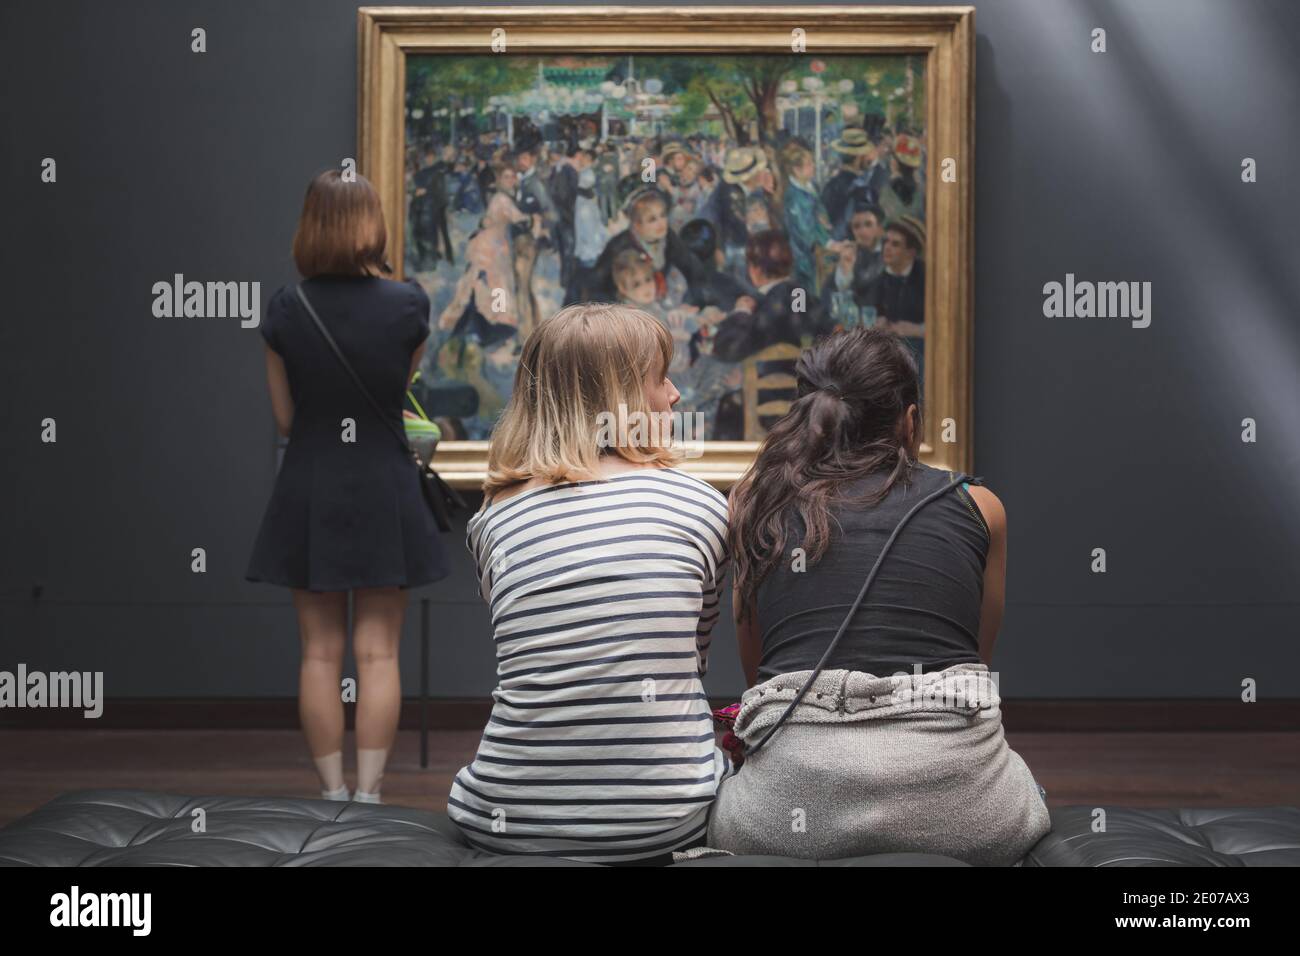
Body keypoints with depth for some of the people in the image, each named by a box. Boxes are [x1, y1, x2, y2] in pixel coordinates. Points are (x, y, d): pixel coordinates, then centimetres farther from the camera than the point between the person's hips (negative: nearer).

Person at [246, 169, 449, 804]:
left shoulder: (284, 311, -7)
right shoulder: (408, 304, -9)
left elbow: (285, 418, 0)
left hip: (309, 492, 1)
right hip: (383, 491, -1)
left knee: (320, 652, 9)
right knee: (378, 653, 6)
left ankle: (332, 794, 15)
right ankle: (368, 794, 8)